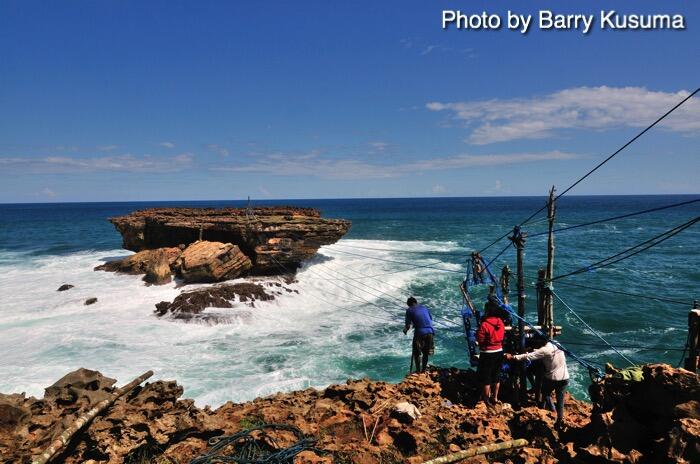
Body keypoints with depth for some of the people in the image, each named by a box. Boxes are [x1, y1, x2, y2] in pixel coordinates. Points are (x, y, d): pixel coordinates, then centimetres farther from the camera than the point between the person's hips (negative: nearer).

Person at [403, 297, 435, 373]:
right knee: (426, 353, 20)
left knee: (416, 353, 14)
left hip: (420, 333, -4)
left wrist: (405, 330, 19)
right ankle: (423, 370, 27)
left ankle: (418, 371, 15)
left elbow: (408, 325, -2)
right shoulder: (424, 308, 18)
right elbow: (431, 319, 22)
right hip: (430, 332, 4)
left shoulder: (409, 310, 4)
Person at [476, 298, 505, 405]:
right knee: (496, 376, 19)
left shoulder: (485, 324, -23)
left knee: (486, 378, 7)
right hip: (499, 352, 6)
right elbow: (502, 336, 8)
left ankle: (486, 400, 16)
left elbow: (479, 340, -18)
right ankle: (495, 397, 31)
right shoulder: (501, 322, -2)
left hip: (487, 353, -6)